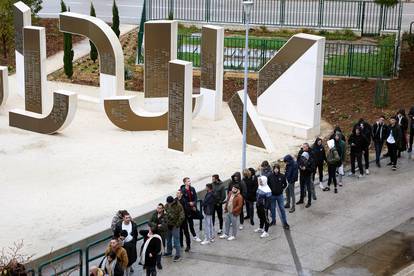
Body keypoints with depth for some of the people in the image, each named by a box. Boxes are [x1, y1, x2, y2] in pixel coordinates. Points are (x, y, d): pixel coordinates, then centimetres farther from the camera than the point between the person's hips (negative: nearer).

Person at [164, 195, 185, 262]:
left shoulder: (178, 206, -16)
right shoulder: (167, 205, 2)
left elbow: (182, 216, -17)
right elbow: (164, 213, 16)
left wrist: (177, 224, -17)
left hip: (175, 226, -6)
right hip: (168, 225, 6)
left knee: (176, 241, -6)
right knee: (168, 240, 18)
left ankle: (178, 255, 0)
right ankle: (169, 252, 34)